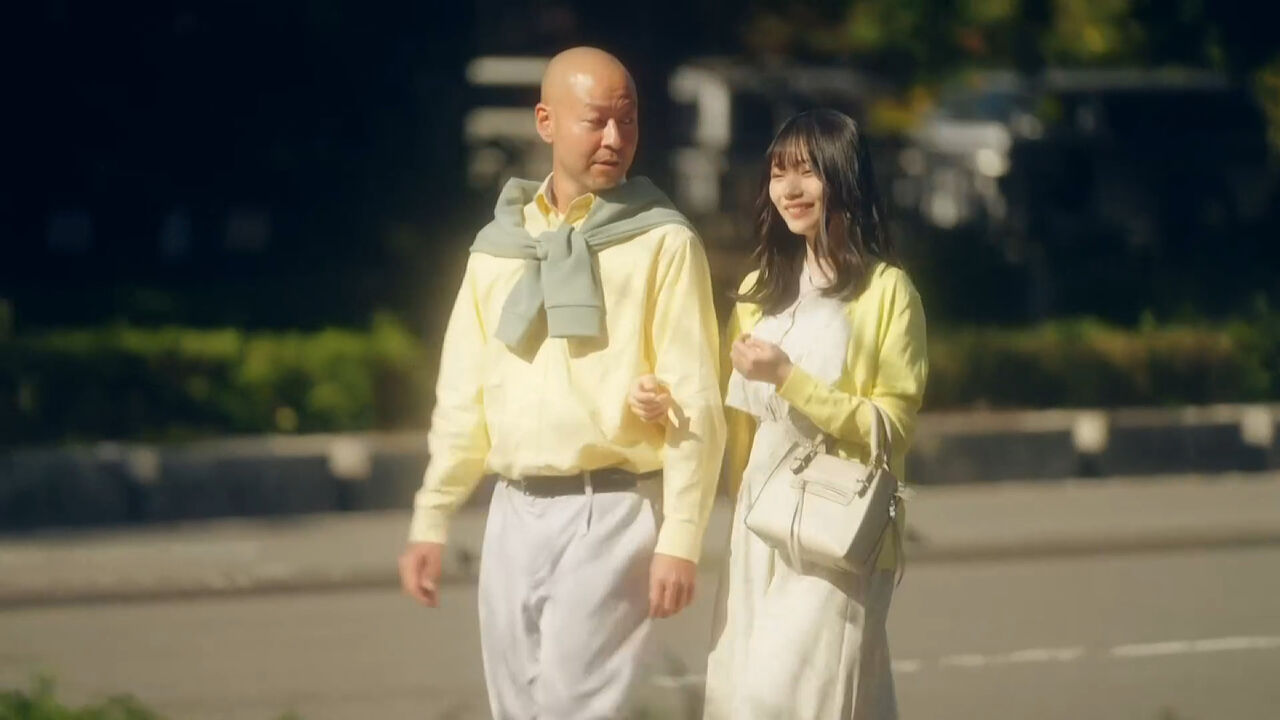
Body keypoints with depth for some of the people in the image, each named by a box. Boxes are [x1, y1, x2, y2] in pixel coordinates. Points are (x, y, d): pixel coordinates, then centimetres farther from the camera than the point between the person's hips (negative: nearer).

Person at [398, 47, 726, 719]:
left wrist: (680, 536, -13)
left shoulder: (662, 241, -4)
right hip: (515, 512, 5)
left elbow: (695, 403, -7)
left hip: (610, 508, -5)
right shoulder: (499, 245, 11)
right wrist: (431, 519, 11)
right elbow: (463, 397, 16)